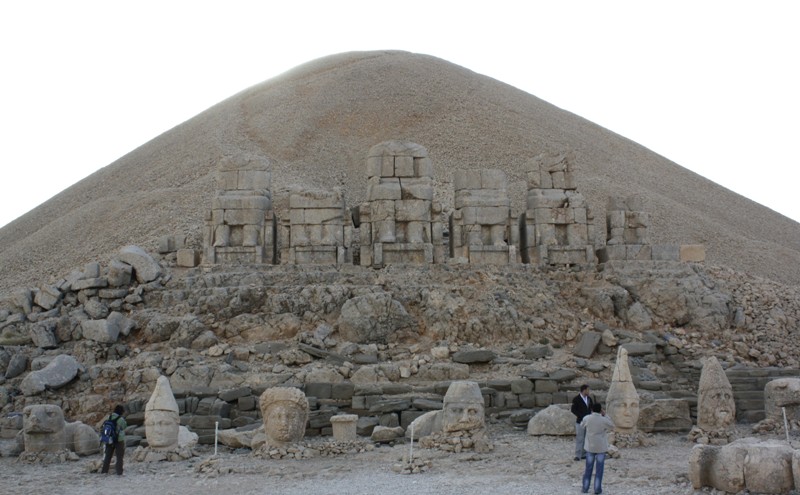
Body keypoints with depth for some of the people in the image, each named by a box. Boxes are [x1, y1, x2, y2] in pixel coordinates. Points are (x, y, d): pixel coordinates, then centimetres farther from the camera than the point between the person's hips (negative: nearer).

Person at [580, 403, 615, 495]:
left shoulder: (587, 418, -9)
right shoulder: (604, 420, -14)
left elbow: (582, 425, 13)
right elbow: (612, 426, 5)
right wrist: (605, 415, 2)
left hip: (590, 446, 2)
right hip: (601, 447, -2)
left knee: (588, 468, 11)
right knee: (599, 468, 6)